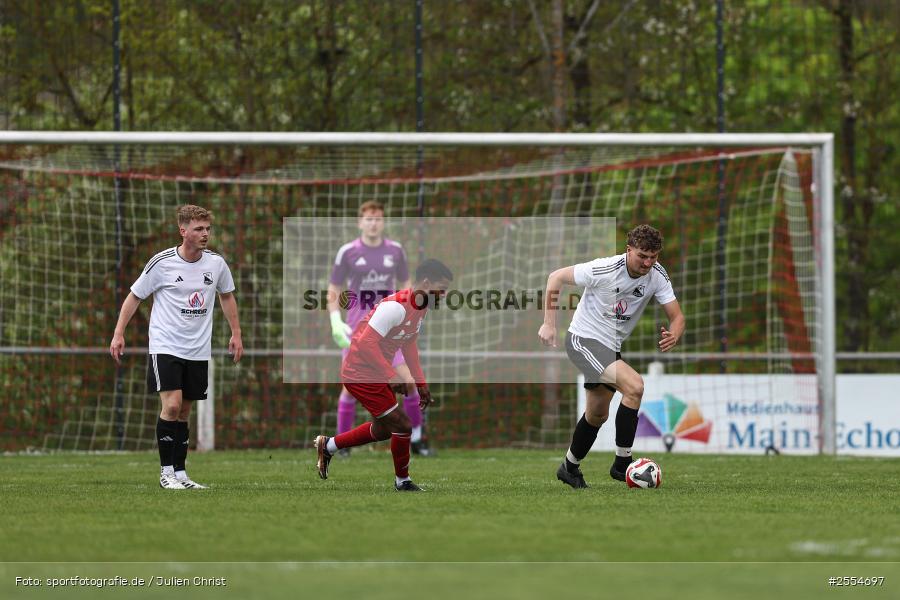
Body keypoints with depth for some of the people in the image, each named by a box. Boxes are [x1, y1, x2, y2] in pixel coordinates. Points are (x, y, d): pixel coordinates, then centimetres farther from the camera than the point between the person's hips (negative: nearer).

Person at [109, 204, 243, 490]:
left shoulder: (216, 263, 1)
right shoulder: (162, 263, -10)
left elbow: (227, 296, 21)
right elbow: (134, 296, 0)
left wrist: (236, 333, 17)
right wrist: (118, 334, -4)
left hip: (198, 351, 4)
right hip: (165, 346, -4)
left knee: (184, 412, 8)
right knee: (172, 405, -17)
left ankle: (180, 473, 14)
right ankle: (166, 471, -7)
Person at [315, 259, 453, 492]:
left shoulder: (420, 307, 5)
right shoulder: (396, 306, -27)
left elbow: (409, 346, 19)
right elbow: (366, 344, -31)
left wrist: (420, 383, 16)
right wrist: (392, 376, -31)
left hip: (377, 374, 10)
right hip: (361, 374, -10)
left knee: (384, 429, 22)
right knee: (402, 425, -7)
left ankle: (327, 446, 36)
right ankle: (402, 482, 13)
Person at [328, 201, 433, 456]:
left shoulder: (395, 250, 5)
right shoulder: (348, 252, -2)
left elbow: (404, 287, 17)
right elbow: (333, 293, 4)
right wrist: (336, 323, -8)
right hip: (357, 330, -2)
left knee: (409, 381, -6)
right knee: (351, 385, -5)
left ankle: (416, 437, 10)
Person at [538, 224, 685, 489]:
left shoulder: (657, 276, -10)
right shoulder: (604, 270, -25)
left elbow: (676, 316, -7)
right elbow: (556, 278, -12)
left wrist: (673, 335, -31)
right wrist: (549, 324, -13)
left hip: (610, 347, 7)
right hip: (583, 340, -7)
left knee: (598, 414, 19)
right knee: (634, 386, -25)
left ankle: (570, 467, 42)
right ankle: (622, 462, -16)